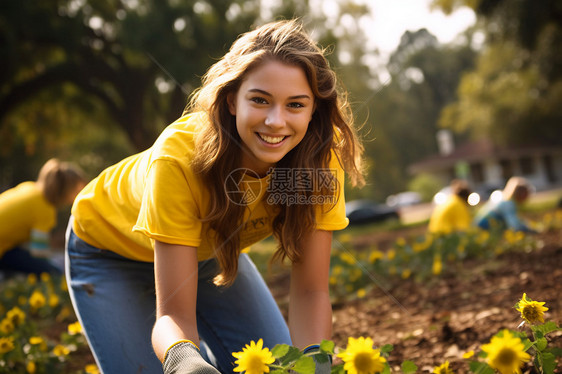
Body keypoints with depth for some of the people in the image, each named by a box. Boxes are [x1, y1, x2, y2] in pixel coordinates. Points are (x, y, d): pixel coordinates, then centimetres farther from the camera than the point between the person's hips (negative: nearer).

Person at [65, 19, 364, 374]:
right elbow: (174, 313, -38)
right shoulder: (180, 155, -39)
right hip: (110, 249, -3)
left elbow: (310, 291, -25)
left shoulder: (320, 158, -28)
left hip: (208, 250, 3)